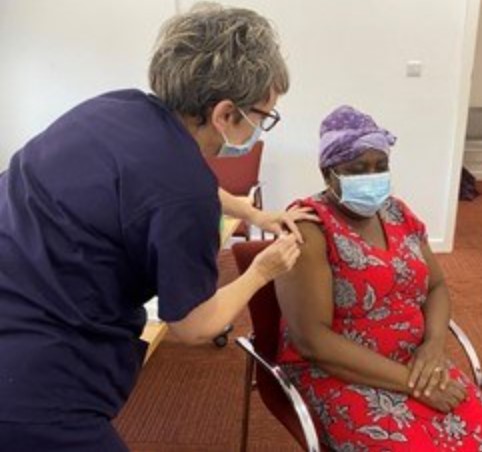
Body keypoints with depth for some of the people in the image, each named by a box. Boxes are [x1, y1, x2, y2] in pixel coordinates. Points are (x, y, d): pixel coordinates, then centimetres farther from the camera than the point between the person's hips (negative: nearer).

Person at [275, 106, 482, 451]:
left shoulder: (398, 214, 6)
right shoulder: (308, 228, -13)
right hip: (336, 373, -5)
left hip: (414, 365, 6)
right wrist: (409, 382, -19)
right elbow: (311, 339, -19)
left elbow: (436, 286, 13)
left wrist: (434, 343, -8)